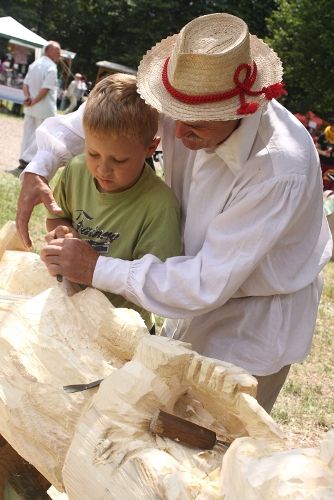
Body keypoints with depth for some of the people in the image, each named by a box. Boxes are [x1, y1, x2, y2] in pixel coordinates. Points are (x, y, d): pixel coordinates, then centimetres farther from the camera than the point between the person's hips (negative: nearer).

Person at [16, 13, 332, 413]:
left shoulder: (282, 170, -37)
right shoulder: (192, 104, -19)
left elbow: (209, 283, -33)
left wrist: (98, 270, -30)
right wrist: (40, 168, -14)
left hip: (255, 324, -6)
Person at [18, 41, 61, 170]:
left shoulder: (35, 64, 10)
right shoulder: (51, 68, -17)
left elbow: (25, 84, 7)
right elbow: (45, 89, -23)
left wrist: (27, 98, -5)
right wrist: (34, 101, -13)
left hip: (30, 107, 8)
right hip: (45, 108, -8)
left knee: (28, 134, 14)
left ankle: (24, 159, 20)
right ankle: (27, 159, -2)